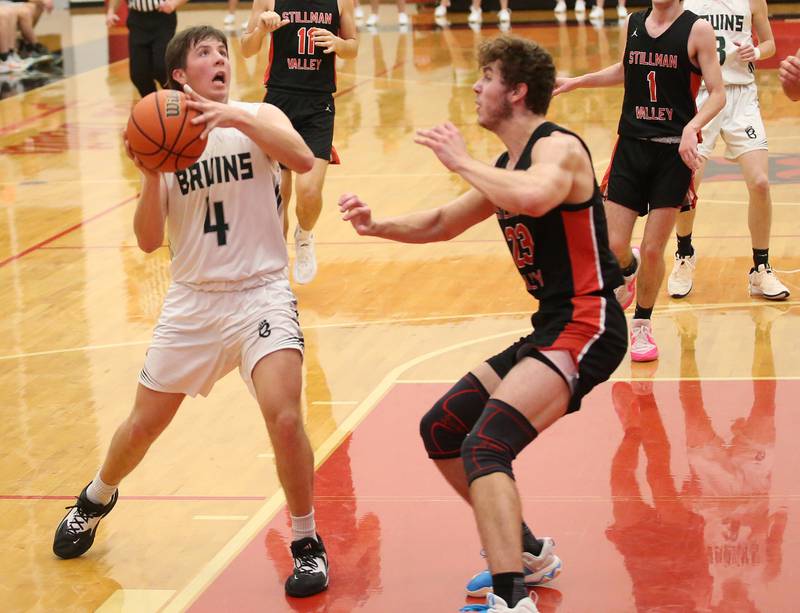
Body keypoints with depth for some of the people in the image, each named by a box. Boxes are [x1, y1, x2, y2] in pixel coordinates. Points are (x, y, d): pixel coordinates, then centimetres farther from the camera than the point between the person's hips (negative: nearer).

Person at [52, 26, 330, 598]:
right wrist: (150, 176, -20)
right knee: (143, 426, 12)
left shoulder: (256, 117, -4)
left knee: (285, 418, -20)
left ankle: (307, 545, 0)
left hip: (261, 294, -2)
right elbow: (149, 240, -4)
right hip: (193, 299, 2)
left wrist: (238, 117, -34)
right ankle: (96, 498, 44)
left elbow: (303, 159, -25)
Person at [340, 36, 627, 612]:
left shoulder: (558, 147, -14)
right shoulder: (506, 167, 16)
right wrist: (377, 226, 11)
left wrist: (461, 161, -25)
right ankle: (526, 554, 28)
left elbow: (534, 197, -38)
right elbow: (442, 223, 28)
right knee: (441, 432, 17)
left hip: (585, 327, -10)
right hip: (550, 328, 10)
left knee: (486, 446, -27)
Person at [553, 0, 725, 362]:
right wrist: (577, 82, 26)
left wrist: (691, 128, -25)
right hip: (631, 145, 3)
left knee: (652, 250, -1)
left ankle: (642, 325, 21)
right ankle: (628, 270, 36)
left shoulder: (697, 30, -7)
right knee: (612, 247, -1)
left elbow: (717, 94, -9)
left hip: (674, 152, -3)